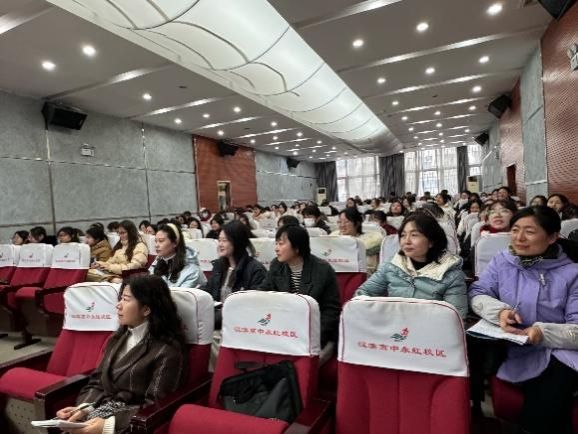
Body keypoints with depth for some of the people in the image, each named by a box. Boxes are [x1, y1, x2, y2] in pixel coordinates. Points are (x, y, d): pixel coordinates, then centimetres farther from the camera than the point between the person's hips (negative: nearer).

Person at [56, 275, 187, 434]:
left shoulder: (167, 351, -14)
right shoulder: (118, 339, 9)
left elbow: (154, 406, -14)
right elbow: (97, 382, 11)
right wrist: (84, 408, -6)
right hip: (102, 410, 6)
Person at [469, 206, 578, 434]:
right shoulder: (502, 261, 6)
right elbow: (477, 293, -1)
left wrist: (543, 332, -26)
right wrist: (499, 310, -22)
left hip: (559, 355, -1)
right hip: (514, 352, 2)